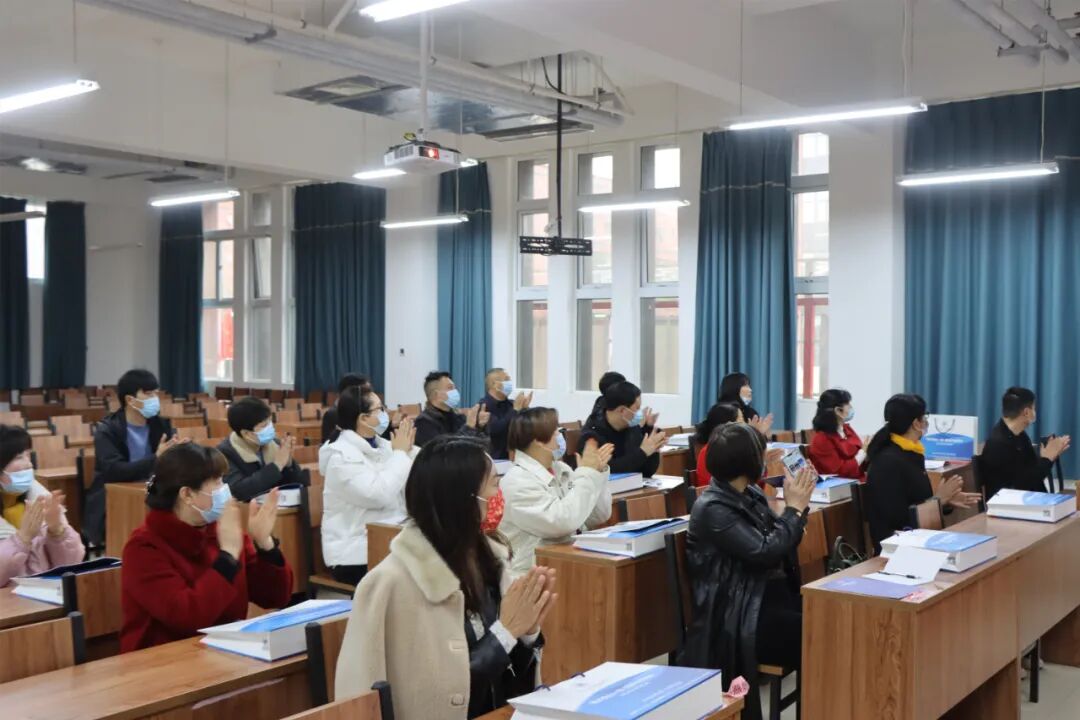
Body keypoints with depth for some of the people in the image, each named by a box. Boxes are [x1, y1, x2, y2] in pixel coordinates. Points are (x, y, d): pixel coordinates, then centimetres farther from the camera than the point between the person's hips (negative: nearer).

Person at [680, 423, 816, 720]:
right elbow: (764, 552, -21)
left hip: (768, 593, 8)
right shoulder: (713, 508, -15)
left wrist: (799, 504, 1)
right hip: (740, 616, -8)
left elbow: (782, 543, 15)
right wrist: (794, 508, -11)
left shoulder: (750, 494, 10)